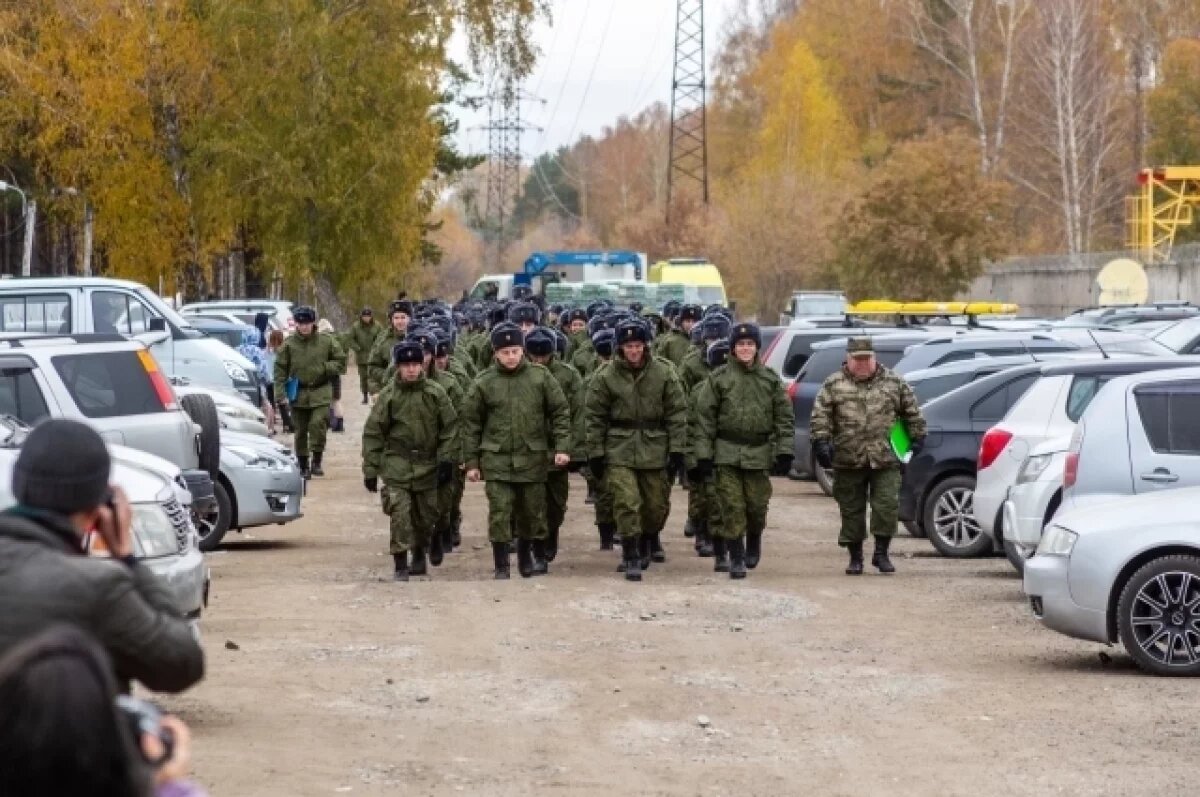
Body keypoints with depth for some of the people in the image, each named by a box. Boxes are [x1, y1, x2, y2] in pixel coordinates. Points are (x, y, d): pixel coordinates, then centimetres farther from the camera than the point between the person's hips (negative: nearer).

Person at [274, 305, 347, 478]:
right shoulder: (289, 344, -1)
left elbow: (341, 362, 8)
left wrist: (324, 368, -9)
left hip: (321, 394, -1)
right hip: (298, 394, 1)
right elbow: (280, 370, 0)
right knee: (301, 431, 7)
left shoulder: (327, 341, 0)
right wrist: (281, 394, -8)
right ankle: (303, 466, 19)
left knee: (318, 424, -18)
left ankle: (317, 462, -5)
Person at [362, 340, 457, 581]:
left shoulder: (435, 393, 0)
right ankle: (400, 565, -9)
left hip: (428, 464, 2)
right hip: (397, 464, -2)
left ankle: (420, 555, 35)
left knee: (426, 515, 12)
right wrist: (370, 469, 0)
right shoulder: (388, 395, -2)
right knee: (400, 514, -14)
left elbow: (450, 426, 3)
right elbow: (373, 433, 2)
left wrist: (446, 460, -3)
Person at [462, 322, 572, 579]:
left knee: (532, 512, 10)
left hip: (533, 458, 1)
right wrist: (471, 462, 2)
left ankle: (527, 558, 28)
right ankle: (501, 566, 1)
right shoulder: (484, 383, 0)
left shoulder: (541, 377, 1)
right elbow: (471, 424, 5)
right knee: (499, 513, -7)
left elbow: (561, 413, 4)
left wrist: (562, 447, -5)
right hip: (497, 459, -1)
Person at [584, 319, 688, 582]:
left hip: (654, 449, 2)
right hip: (619, 449, -2)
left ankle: (648, 540, 40)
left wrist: (677, 449, -3)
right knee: (626, 503, -10)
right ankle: (632, 558, -3)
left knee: (656, 503, 11)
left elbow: (677, 413, 2)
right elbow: (594, 417, 1)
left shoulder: (664, 373, -2)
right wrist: (595, 452, -2)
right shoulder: (605, 376, -4)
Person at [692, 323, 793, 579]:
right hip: (727, 452, -1)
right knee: (732, 508, -5)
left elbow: (784, 417, 8)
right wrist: (703, 455, -4)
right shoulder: (718, 378, 2)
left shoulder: (770, 379, 7)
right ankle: (736, 558, 3)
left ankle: (753, 544, 32)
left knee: (757, 505, 4)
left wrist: (784, 452, -1)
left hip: (759, 452, 1)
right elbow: (704, 417, 1)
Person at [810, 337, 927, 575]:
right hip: (848, 460, 0)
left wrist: (917, 437, 11)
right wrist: (821, 442, -11)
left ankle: (881, 553, 7)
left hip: (885, 459, 0)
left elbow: (912, 412, 15)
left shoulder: (894, 383, 8)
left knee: (887, 505, -6)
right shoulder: (834, 385, 4)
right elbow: (820, 416, -1)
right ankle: (855, 557, 16)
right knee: (851, 510, 5)